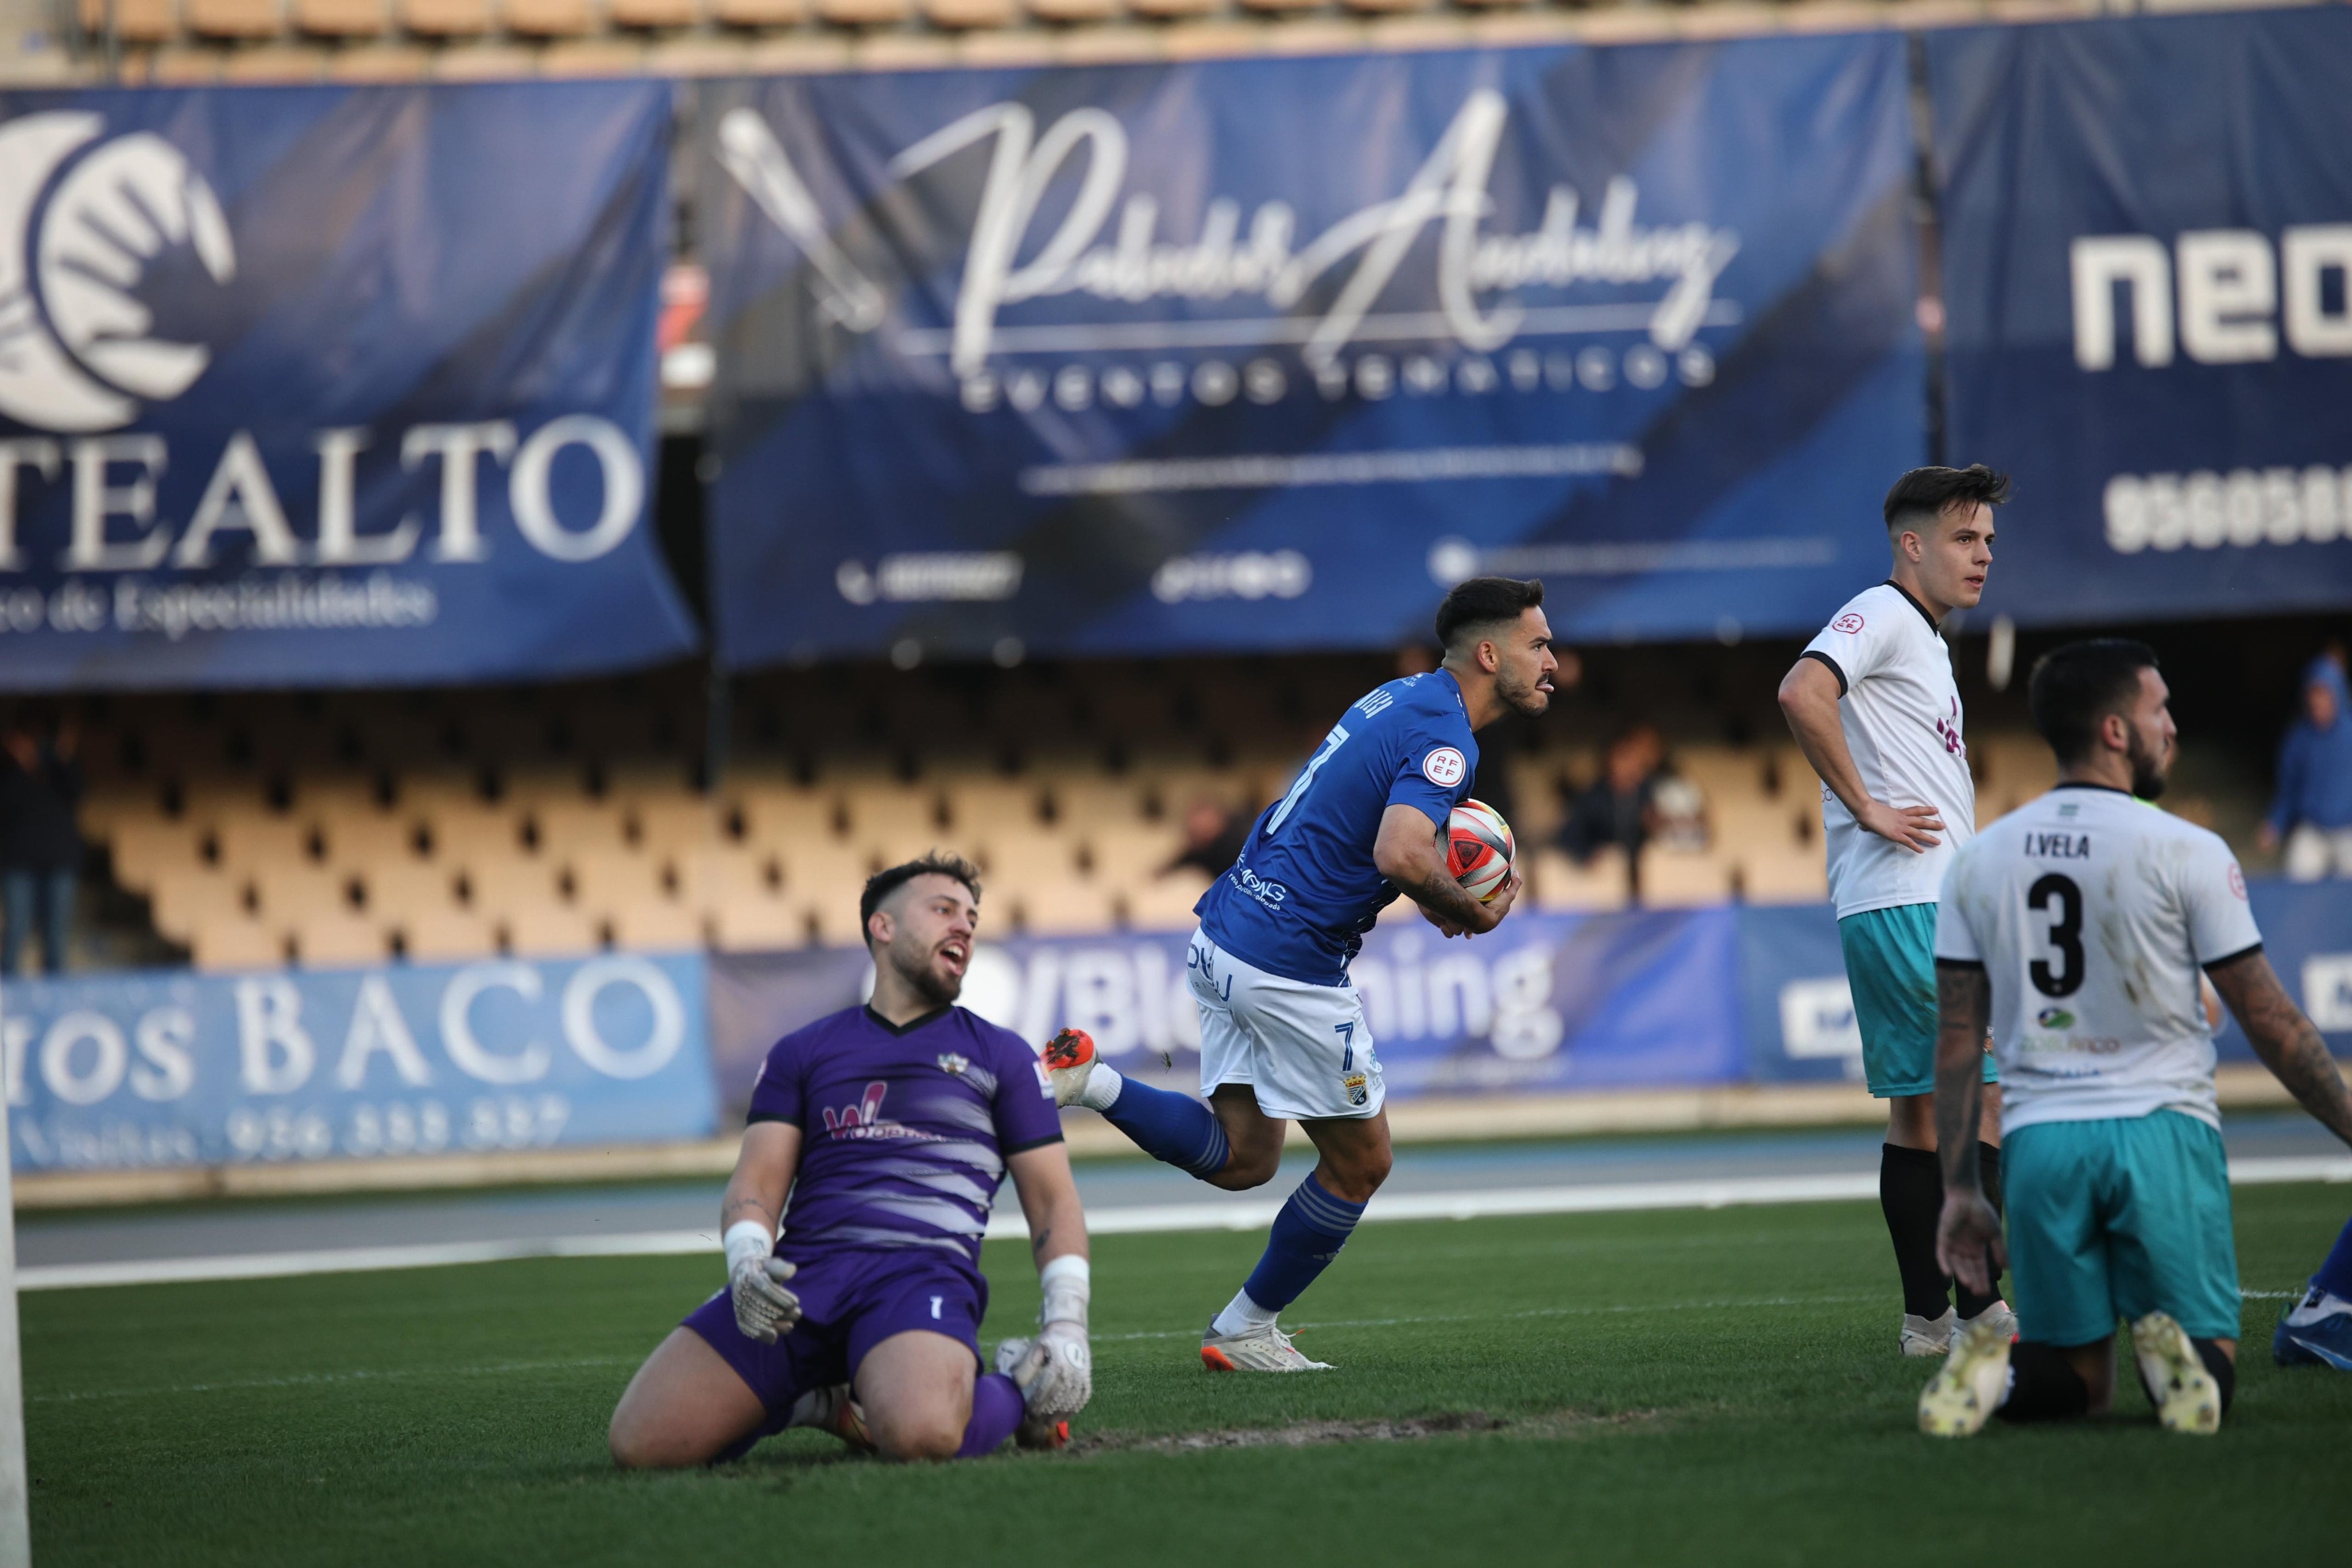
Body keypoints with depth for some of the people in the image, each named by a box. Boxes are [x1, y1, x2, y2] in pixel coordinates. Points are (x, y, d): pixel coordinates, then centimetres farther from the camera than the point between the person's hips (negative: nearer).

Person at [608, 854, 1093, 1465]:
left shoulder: (1000, 1055, 20)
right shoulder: (803, 1052, 23)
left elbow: (1053, 1201, 16)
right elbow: (757, 1181, 14)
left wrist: (1067, 1327, 0)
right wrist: (747, 1262, -10)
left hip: (922, 1270, -3)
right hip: (802, 1273, 3)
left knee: (918, 1432, -40)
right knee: (641, 1442, -19)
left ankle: (1019, 1388, -3)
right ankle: (815, 1401, 8)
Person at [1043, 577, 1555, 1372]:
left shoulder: (1399, 699, 15)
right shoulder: (1444, 735, -16)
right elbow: (1400, 856, -32)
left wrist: (1434, 890, 11)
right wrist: (1473, 914, -13)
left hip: (1222, 937, 9)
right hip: (1288, 967, -9)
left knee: (1242, 1157, 14)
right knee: (1360, 1161, 8)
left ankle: (1091, 1081, -2)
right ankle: (1245, 1331, 18)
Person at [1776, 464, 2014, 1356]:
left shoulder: (1924, 639, 22)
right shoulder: (1881, 614, -9)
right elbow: (1801, 694, -27)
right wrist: (1868, 810, -21)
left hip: (1928, 905, 10)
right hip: (1907, 905, -10)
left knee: (1921, 1111, 9)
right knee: (1981, 1100, -8)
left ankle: (1928, 1317, 10)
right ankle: (1979, 1306, -8)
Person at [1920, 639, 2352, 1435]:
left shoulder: (1977, 862, 7)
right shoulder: (2187, 853, -5)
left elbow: (1957, 1039, 8)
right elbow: (2270, 1022, -1)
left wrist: (1960, 1190, 13)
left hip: (2041, 1139, 4)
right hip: (2163, 1130, -4)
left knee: (2078, 1384, 14)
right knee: (2211, 1369, 7)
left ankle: (1997, 1368, -19)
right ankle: (2173, 1356, -29)